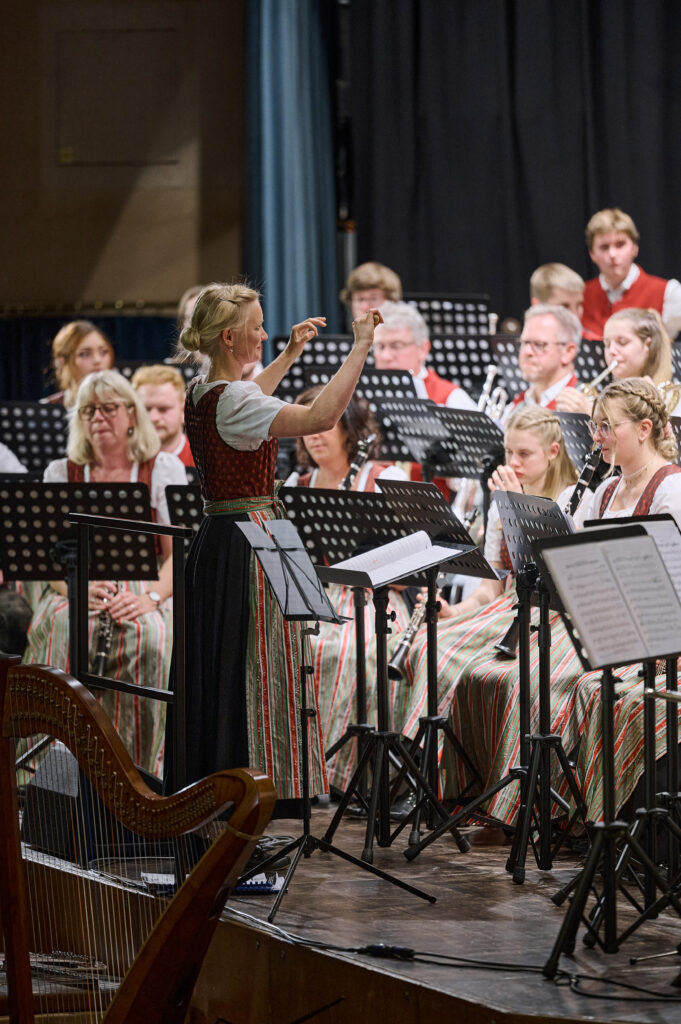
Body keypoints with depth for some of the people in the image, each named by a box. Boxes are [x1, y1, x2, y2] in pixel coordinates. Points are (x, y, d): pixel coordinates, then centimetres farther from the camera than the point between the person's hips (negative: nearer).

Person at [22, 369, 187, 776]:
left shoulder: (164, 469, 8)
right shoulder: (61, 474, 13)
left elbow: (179, 552, -1)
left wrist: (150, 597, -21)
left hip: (145, 590, -1)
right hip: (75, 593, 1)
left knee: (151, 635, -37)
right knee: (64, 631, -36)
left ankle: (145, 763, -31)